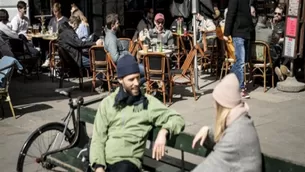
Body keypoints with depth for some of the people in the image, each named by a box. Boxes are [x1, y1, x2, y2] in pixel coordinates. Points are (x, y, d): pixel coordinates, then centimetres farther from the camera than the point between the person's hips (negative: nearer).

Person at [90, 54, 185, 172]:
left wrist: (164, 132, -15)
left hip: (127, 161, -2)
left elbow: (177, 119, 5)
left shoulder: (148, 102, 8)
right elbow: (98, 138, 8)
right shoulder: (107, 103, 11)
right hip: (104, 160, 3)